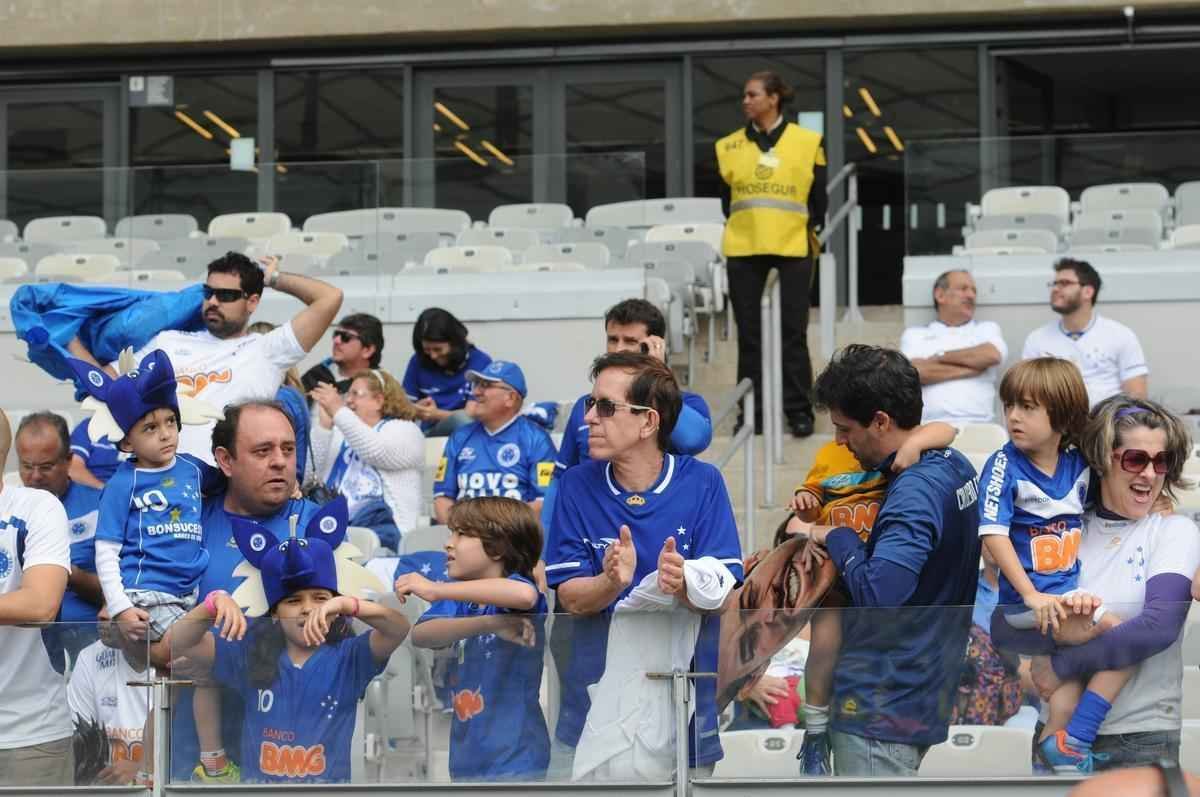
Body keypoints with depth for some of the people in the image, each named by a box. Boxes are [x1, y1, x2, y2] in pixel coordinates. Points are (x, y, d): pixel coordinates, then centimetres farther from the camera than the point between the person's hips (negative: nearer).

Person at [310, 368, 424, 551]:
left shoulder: (404, 430, 14)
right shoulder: (338, 433, 29)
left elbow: (377, 452, -9)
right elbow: (312, 474, 13)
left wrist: (339, 412, -12)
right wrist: (325, 424, 4)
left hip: (379, 524, -4)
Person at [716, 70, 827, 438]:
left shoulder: (807, 142, 1)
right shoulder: (730, 146, 6)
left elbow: (818, 198, 6)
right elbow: (727, 198, 12)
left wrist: (811, 232, 2)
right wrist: (746, 227, 5)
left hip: (793, 247, -2)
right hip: (743, 249, 2)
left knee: (793, 331, 1)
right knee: (749, 332, 5)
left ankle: (799, 409, 7)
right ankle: (750, 412, 10)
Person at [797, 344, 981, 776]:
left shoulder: (915, 493, -22)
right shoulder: (955, 466, 8)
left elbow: (876, 593, -33)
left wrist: (838, 538, -14)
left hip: (881, 708, -10)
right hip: (924, 694, 10)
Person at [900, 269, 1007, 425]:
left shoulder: (987, 329, 22)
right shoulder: (914, 335, 20)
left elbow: (992, 354, -1)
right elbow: (915, 372, 0)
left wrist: (940, 357, 4)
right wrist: (970, 368, 1)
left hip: (976, 423, 0)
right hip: (927, 424, 0)